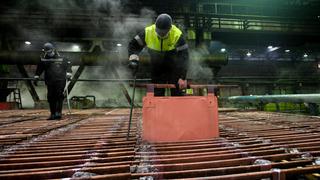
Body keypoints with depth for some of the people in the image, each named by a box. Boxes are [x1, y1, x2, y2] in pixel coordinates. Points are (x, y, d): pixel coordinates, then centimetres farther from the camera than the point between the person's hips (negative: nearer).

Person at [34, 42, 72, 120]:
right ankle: (53, 114, 11)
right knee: (51, 98, 3)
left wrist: (68, 74, 2)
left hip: (60, 81, -2)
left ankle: (58, 112, -7)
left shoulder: (61, 59, 6)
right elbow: (39, 70, 19)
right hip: (50, 82, 3)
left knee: (59, 97, -10)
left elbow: (68, 65, 12)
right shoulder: (43, 60, 11)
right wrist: (36, 78, 15)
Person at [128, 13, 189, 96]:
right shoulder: (148, 32, -18)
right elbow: (133, 45, -7)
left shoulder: (177, 35, -25)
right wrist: (133, 60, -24)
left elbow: (183, 56, -25)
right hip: (157, 67, 2)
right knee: (157, 94, 10)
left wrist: (183, 77, -30)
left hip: (174, 67, -2)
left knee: (176, 93, 4)